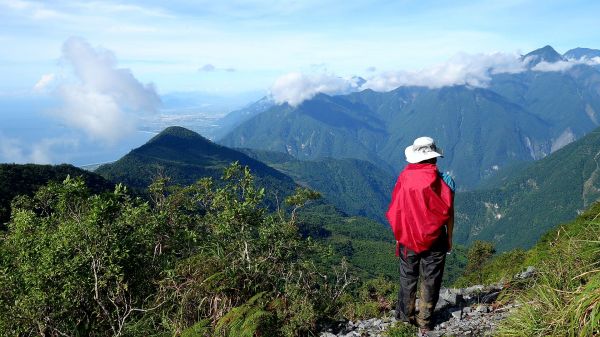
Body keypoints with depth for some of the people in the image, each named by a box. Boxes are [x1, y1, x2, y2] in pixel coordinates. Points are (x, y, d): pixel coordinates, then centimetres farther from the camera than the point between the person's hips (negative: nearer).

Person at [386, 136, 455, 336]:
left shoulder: (404, 178, -7)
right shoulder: (441, 180, -10)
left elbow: (395, 211, -1)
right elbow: (448, 213, -6)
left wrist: (399, 235, 12)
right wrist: (449, 238, 8)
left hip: (408, 239, 1)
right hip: (434, 240, -1)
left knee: (408, 277, 16)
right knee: (430, 280, 10)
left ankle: (405, 315, 28)